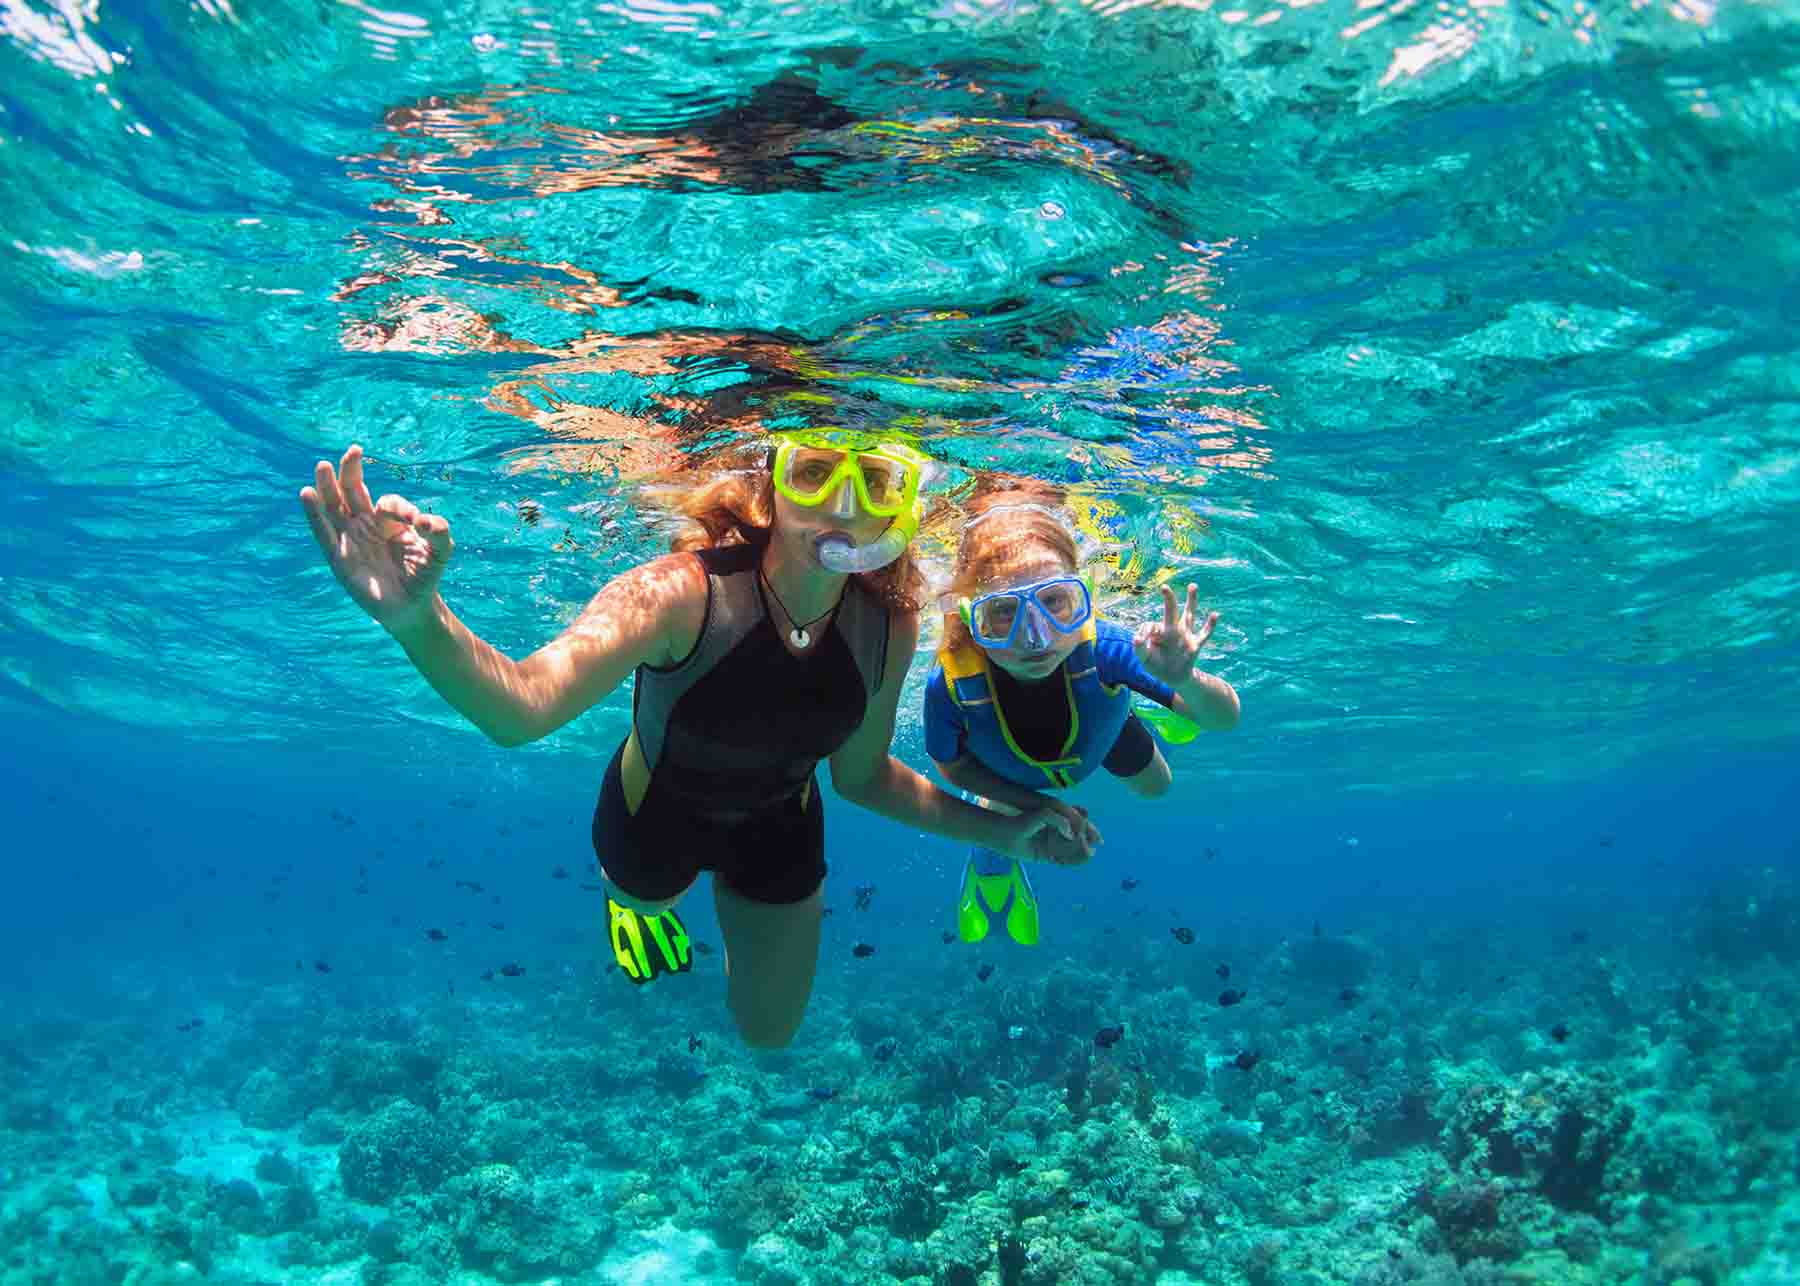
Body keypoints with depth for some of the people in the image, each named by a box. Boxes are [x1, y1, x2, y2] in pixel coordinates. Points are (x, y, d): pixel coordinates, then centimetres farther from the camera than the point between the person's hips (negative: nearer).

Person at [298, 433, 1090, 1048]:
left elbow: (860, 775, -8)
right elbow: (521, 707, -56)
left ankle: (736, 899, 51)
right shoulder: (682, 594, -40)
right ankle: (633, 897, 68)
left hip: (778, 825, 3)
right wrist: (420, 622, -76)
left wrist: (998, 831, -11)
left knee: (770, 1033, 23)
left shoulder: (887, 627, -26)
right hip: (658, 811, -3)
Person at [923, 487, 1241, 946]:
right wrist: (1036, 805, -26)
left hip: (1100, 731, 1)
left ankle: (1135, 711, 58)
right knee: (996, 853, 21)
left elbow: (1225, 719, -38)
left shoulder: (1102, 649, -47)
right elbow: (951, 765, -20)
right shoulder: (951, 684, -45)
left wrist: (1184, 681, -60)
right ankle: (991, 871, 58)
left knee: (1154, 787, 28)